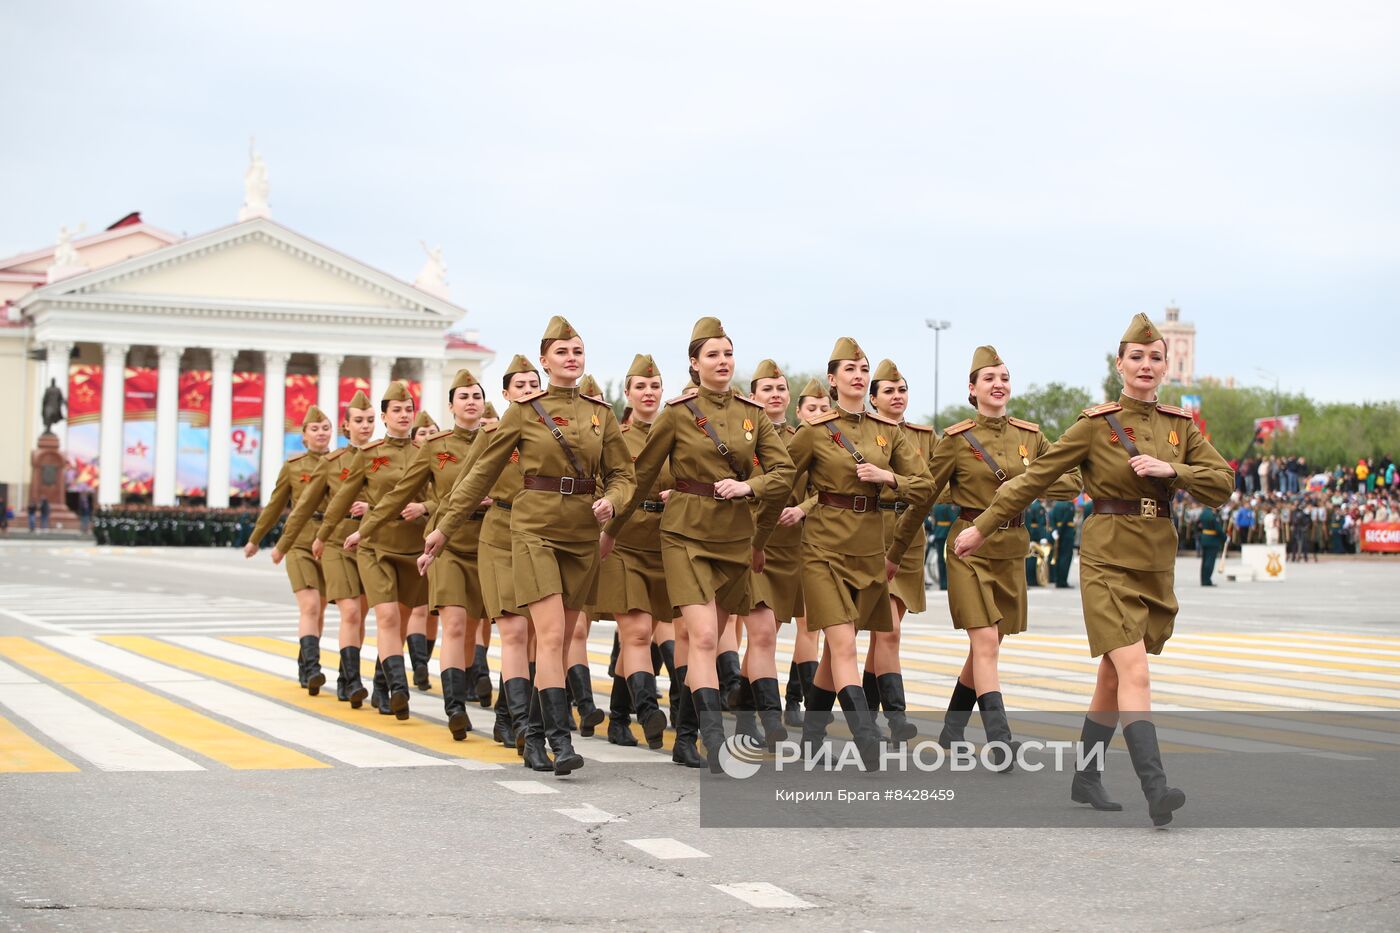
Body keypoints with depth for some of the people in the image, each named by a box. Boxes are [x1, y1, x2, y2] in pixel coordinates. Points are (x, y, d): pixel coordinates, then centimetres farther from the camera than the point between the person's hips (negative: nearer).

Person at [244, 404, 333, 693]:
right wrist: (255, 539, 19)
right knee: (309, 607, -18)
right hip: (299, 544, -2)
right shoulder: (292, 466, 3)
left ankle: (305, 665, 27)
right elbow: (275, 506, 13)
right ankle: (312, 668, -25)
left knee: (319, 610, 11)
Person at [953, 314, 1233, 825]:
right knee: (1134, 672, -17)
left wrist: (1171, 469, -14)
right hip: (1109, 557, -5)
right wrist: (982, 527, 3)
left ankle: (1086, 778, 26)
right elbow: (1037, 477, 0)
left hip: (1157, 561, 5)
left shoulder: (1180, 425, 8)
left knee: (1114, 675, 13)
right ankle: (1155, 788, -26)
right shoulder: (1096, 423, -4)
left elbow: (1222, 485, 3)